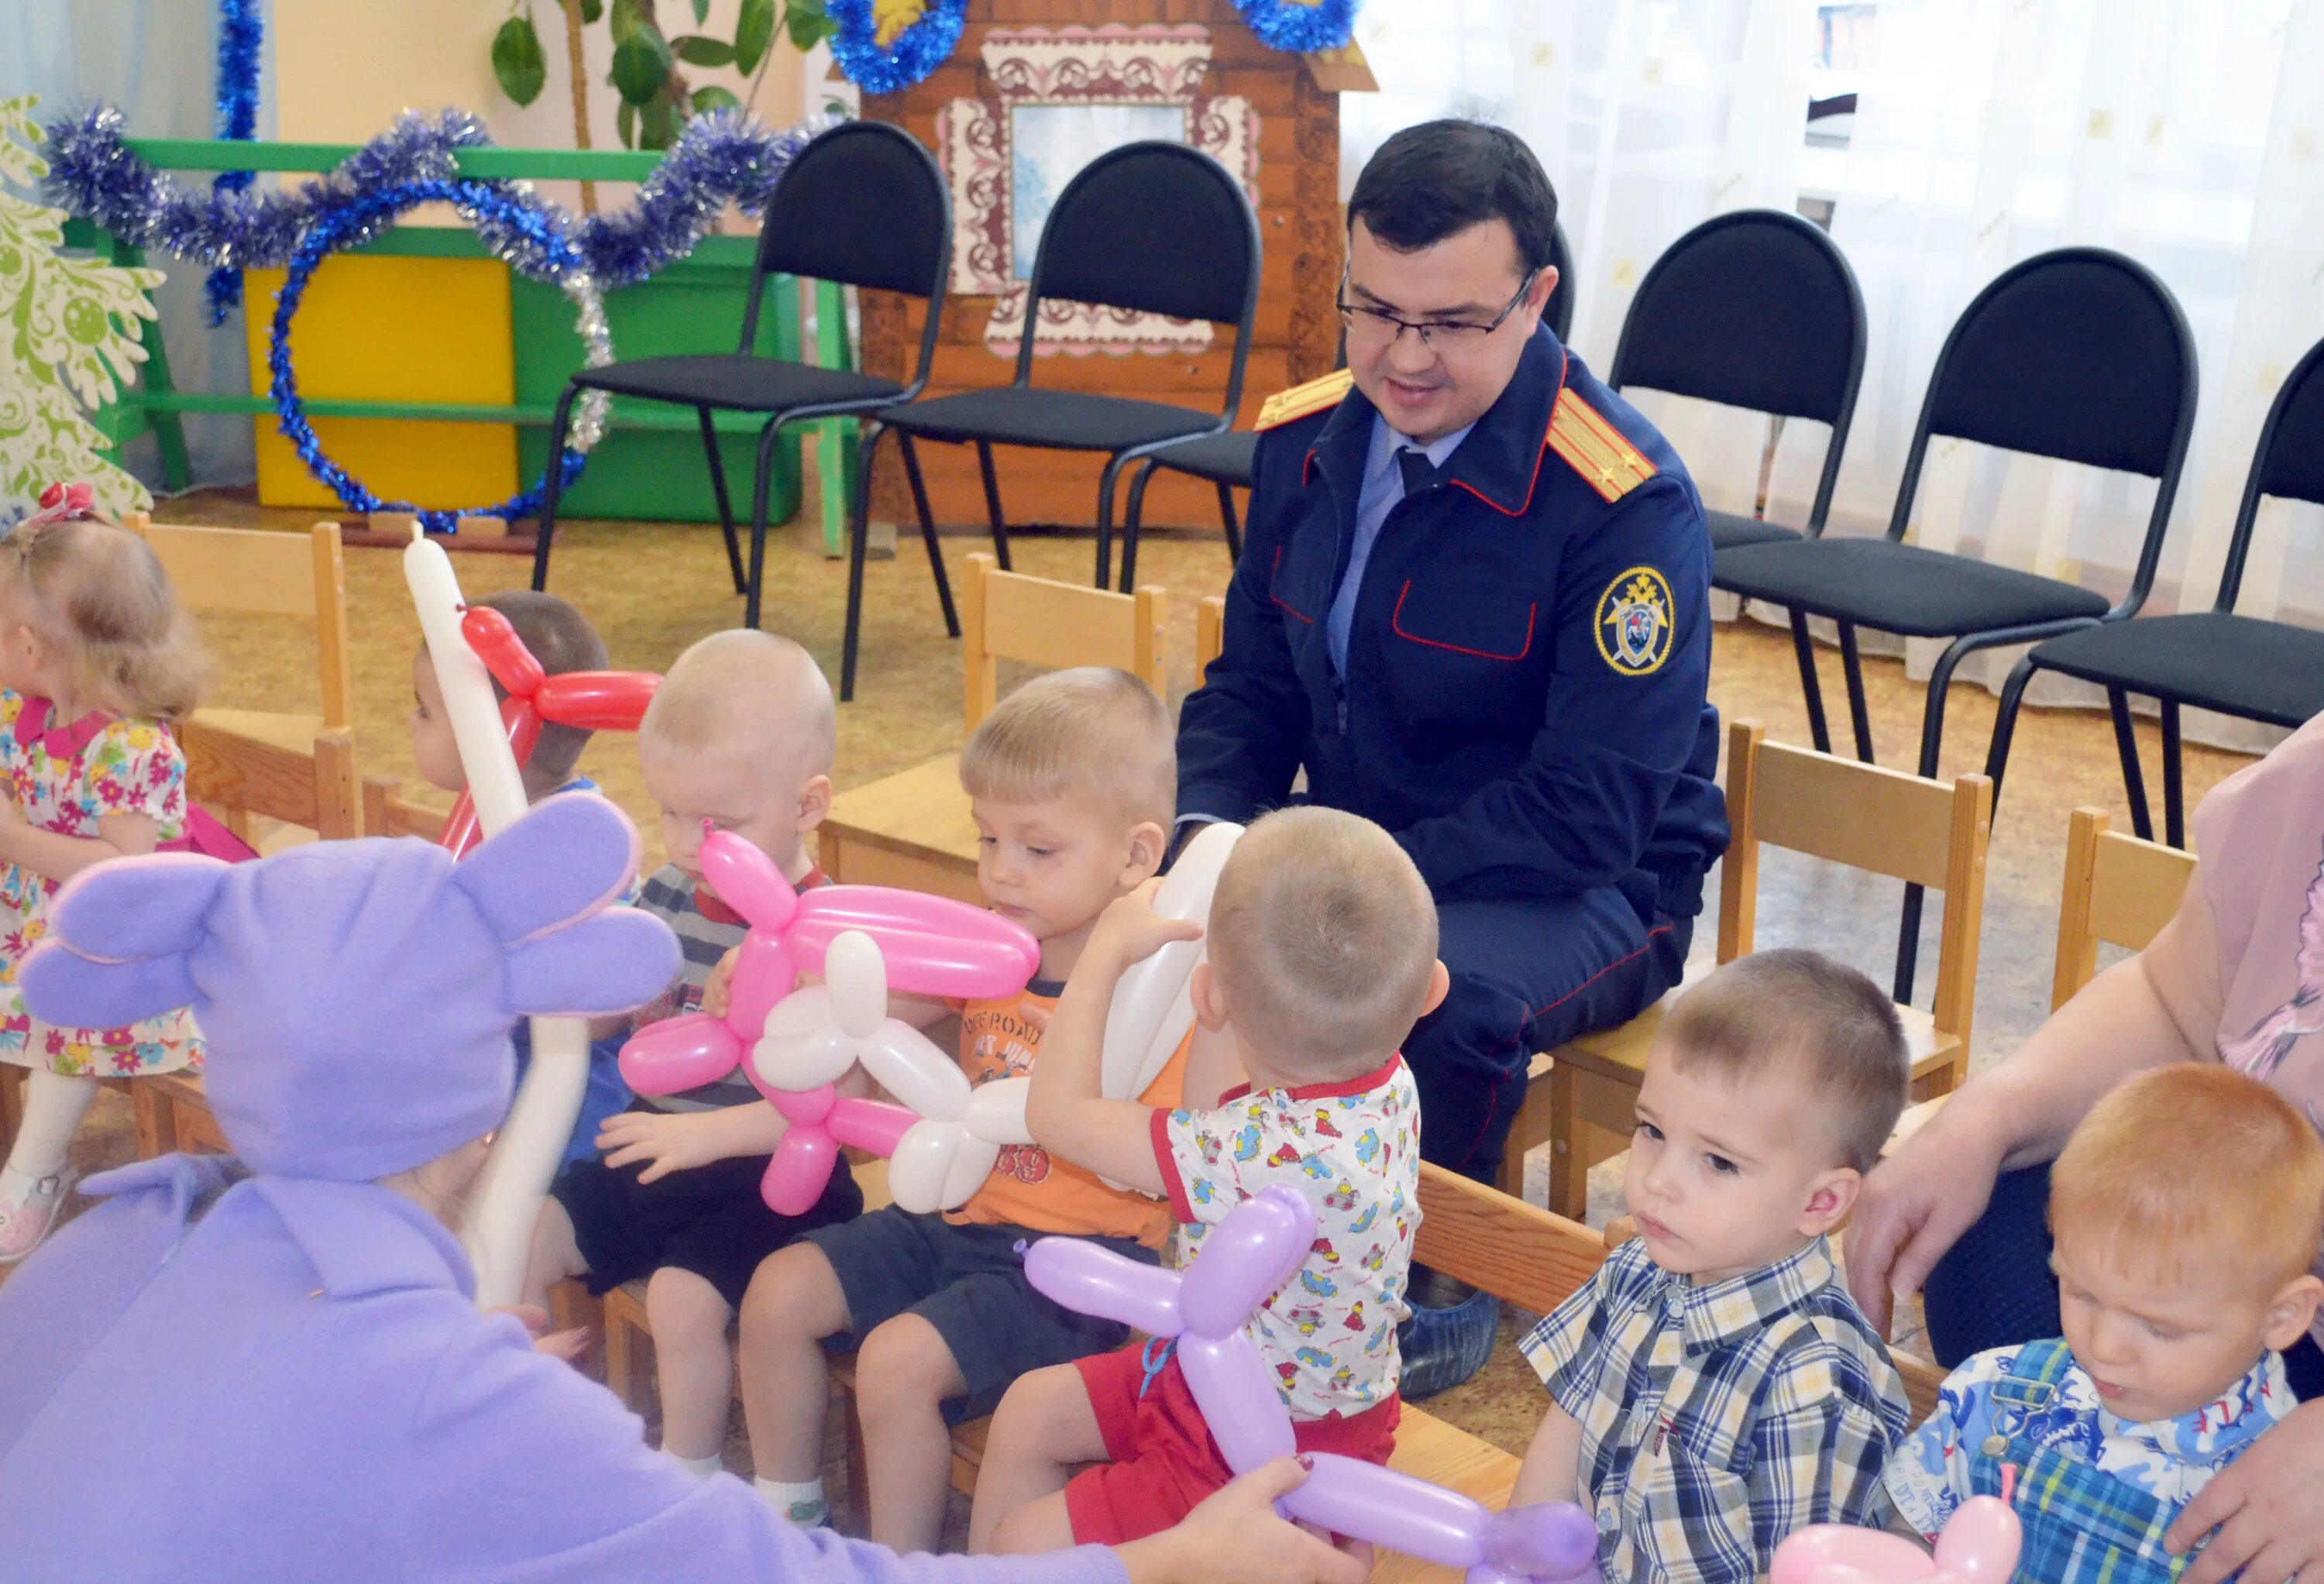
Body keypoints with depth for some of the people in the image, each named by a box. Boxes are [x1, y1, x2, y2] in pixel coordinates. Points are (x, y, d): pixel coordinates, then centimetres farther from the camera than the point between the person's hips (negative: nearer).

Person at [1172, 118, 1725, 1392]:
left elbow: (1590, 810, -23)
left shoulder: (1626, 506, -20)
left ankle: (1438, 1290, -8)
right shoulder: (1306, 441, 0)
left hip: (1585, 890, -6)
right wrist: (1211, 840, -14)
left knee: (1433, 988, -37)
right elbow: (1251, 689, 8)